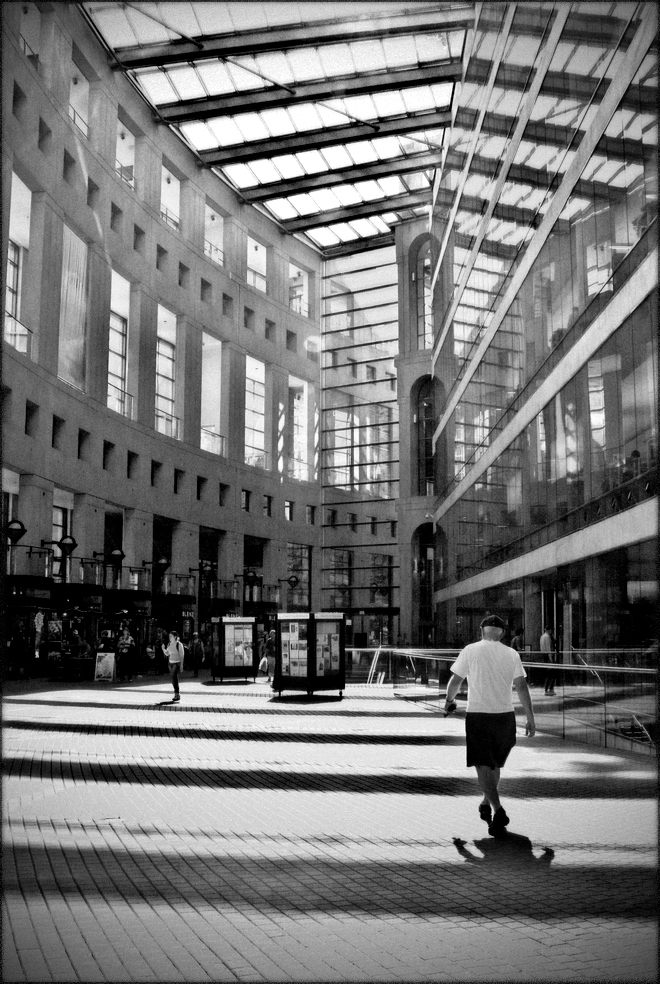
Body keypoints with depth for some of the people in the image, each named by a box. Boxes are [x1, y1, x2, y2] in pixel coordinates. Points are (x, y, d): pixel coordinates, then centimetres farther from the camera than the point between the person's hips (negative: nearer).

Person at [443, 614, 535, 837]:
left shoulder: (470, 651, -1)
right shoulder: (511, 654, 4)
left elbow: (455, 681, 1)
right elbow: (522, 687, 0)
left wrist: (448, 701, 19)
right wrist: (530, 718, 3)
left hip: (478, 716, -3)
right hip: (505, 716, 3)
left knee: (483, 766, -2)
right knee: (495, 764, 21)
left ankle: (498, 810, -17)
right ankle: (486, 804, 34)